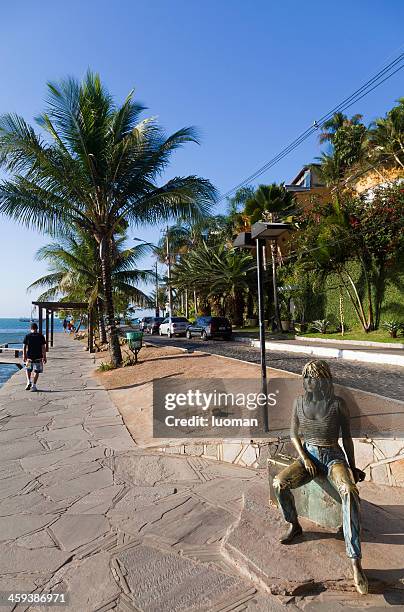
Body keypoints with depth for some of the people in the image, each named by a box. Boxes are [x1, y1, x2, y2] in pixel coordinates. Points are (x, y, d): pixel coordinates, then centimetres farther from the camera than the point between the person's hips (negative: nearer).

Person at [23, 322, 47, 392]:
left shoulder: (27, 336, -2)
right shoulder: (41, 336, -4)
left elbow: (24, 347, -1)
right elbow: (43, 348, -5)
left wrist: (24, 356, 9)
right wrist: (44, 357, 1)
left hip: (29, 357, 1)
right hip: (38, 357, -1)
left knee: (28, 369, 22)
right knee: (36, 371, 8)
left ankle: (29, 382, 6)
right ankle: (33, 386, 8)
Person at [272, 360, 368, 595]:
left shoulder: (338, 404, -7)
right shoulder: (299, 402, 0)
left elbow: (347, 437, 2)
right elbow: (294, 434, 7)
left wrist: (352, 467, -2)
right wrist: (304, 458, -7)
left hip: (333, 456, -2)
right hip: (308, 455, 2)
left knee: (350, 492, -34)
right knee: (279, 482, -24)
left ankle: (355, 562, -28)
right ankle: (294, 525, 4)